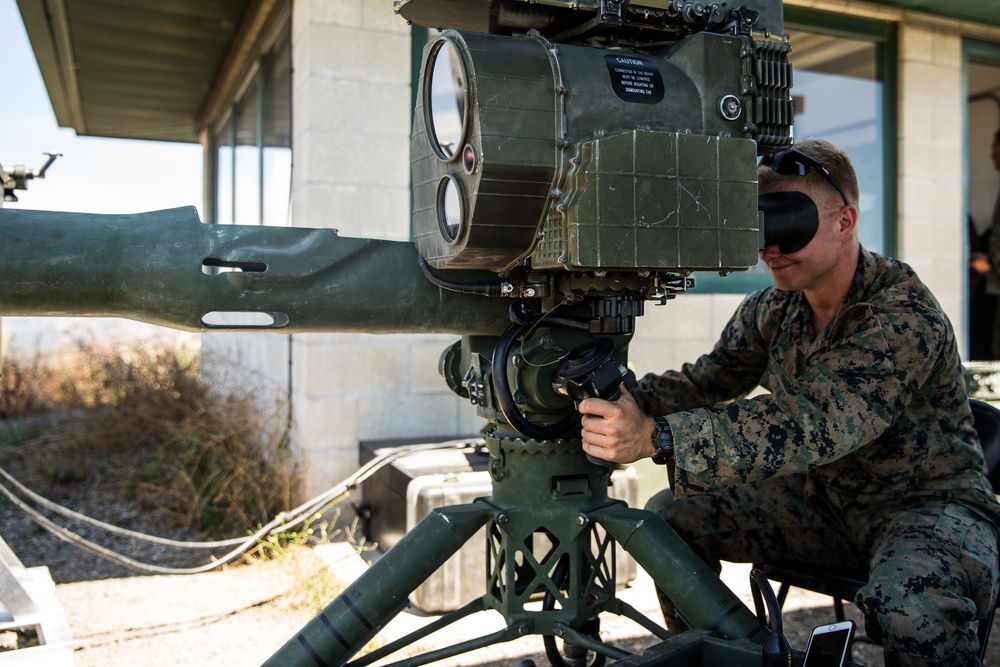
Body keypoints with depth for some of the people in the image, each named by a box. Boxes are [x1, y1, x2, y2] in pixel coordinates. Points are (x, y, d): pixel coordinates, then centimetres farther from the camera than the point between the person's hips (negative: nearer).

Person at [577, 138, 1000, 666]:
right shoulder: (773, 309, -2)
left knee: (912, 605, -39)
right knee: (669, 516, -5)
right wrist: (626, 399, -21)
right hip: (821, 499, 7)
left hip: (926, 503, -6)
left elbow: (813, 423, -38)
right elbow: (708, 379, 1)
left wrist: (656, 438, -47)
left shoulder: (905, 318, -26)